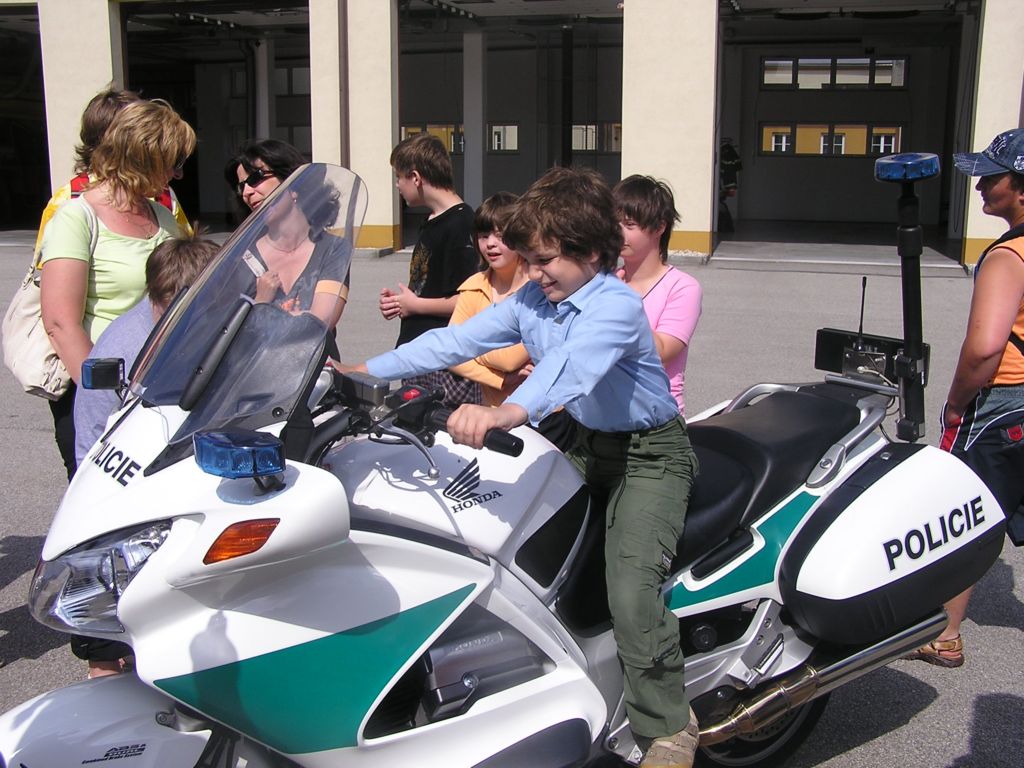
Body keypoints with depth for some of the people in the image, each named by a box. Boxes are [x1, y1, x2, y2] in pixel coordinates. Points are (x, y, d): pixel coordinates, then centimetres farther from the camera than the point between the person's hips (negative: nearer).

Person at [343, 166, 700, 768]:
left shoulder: (617, 306, -24)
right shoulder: (530, 300, 0)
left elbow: (573, 364, -44)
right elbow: (456, 340, -1)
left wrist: (508, 413, -63)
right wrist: (366, 371, -7)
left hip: (651, 453, -8)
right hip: (588, 445, 8)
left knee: (632, 595, -22)